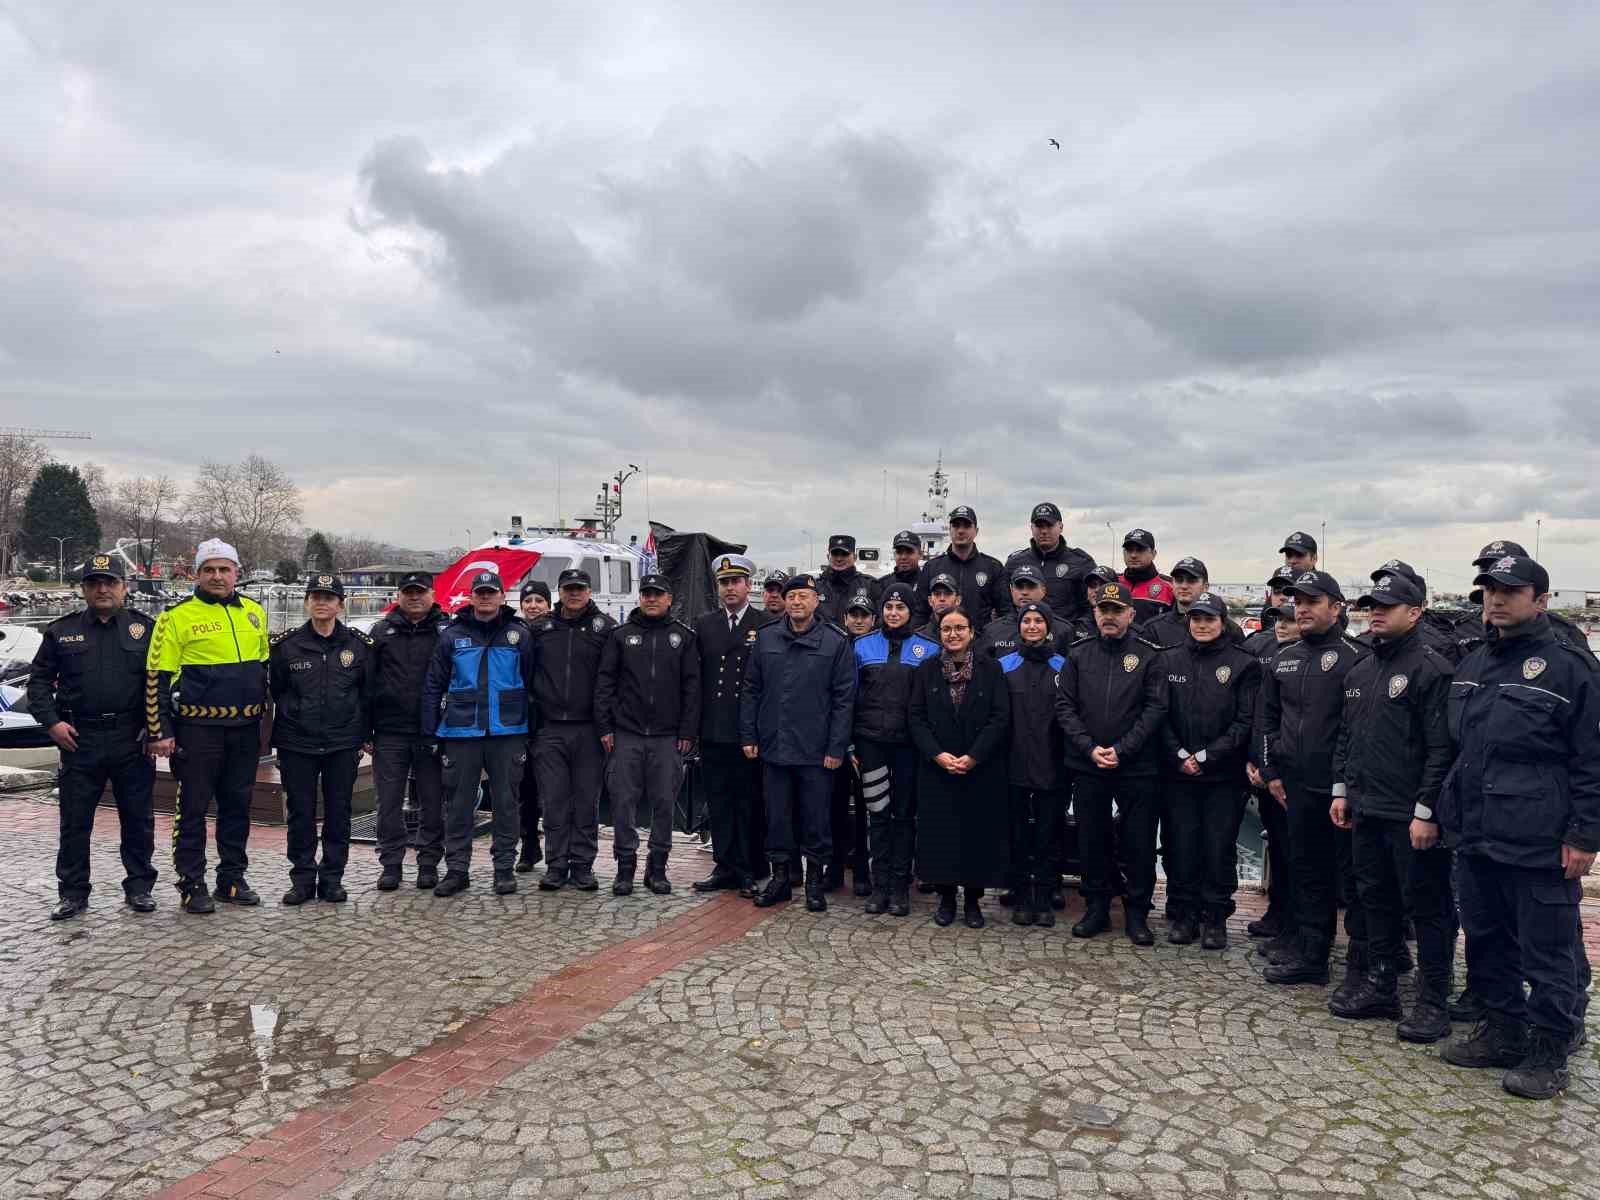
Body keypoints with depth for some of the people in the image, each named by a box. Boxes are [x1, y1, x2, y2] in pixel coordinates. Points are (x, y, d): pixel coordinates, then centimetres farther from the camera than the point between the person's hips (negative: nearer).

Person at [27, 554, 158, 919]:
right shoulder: (62, 631, 7)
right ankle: (73, 892, 19)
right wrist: (52, 722, -3)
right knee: (75, 821, 7)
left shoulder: (145, 628, 3)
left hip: (132, 740, -1)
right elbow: (39, 681, 10)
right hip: (79, 740, 1)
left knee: (138, 819, 7)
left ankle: (139, 886, 19)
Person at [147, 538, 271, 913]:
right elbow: (157, 678, -5)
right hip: (198, 728, -5)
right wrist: (161, 732, -8)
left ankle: (232, 879, 23)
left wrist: (265, 714, 16)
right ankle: (192, 885, 14)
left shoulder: (254, 612, 10)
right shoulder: (177, 617, -5)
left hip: (245, 728, 5)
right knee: (193, 809, 3)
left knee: (238, 806, 12)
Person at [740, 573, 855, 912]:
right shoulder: (766, 638, 6)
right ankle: (780, 877, 25)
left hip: (815, 751, -3)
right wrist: (748, 735, 4)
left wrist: (837, 747, -9)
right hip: (773, 745, 3)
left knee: (816, 817, 6)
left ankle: (815, 880, 21)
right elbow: (751, 690, 10)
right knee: (776, 816, 11)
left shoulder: (836, 641, -3)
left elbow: (844, 698, -4)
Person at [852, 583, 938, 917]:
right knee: (877, 812, 4)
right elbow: (851, 695, 8)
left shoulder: (928, 649, 3)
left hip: (908, 742, -1)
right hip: (871, 741, 1)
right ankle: (880, 885, 12)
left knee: (904, 814, 6)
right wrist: (848, 744, 3)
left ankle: (900, 886, 14)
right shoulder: (863, 646, 5)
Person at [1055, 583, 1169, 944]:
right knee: (1091, 840, 10)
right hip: (1086, 765, 2)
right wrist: (1090, 748, -10)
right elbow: (1064, 705, 2)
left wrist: (1121, 750, -14)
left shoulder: (1149, 654, -2)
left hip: (1136, 767, -2)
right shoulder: (1078, 653, 5)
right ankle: (1096, 909, 24)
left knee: (1139, 843, 4)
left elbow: (1156, 708, -7)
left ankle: (1137, 914, 19)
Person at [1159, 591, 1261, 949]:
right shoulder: (1170, 661, 6)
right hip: (1178, 773, 2)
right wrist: (1180, 755, -8)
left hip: (1224, 775, -2)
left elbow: (1246, 721, -5)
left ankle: (1215, 918, 17)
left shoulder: (1244, 664, 0)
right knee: (1180, 846, 6)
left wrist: (1206, 756, -11)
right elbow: (1160, 716, 4)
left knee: (1219, 849, 4)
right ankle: (1183, 914, 19)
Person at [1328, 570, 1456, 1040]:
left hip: (1412, 816, -8)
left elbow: (1441, 747, -17)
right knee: (1375, 899, 16)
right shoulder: (1360, 671, 13)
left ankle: (1432, 1002, 15)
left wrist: (1427, 811, -19)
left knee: (1427, 907, 3)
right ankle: (1380, 987, 29)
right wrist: (1341, 790, 13)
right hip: (1366, 810, 8)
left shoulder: (1430, 668, -12)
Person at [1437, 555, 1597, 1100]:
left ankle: (1549, 1051, 19)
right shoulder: (1471, 665, 12)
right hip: (1474, 837, 7)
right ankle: (1502, 1029, 32)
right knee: (1486, 939, 17)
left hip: (1539, 846, -7)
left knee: (1547, 952, 4)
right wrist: (1440, 810, 17)